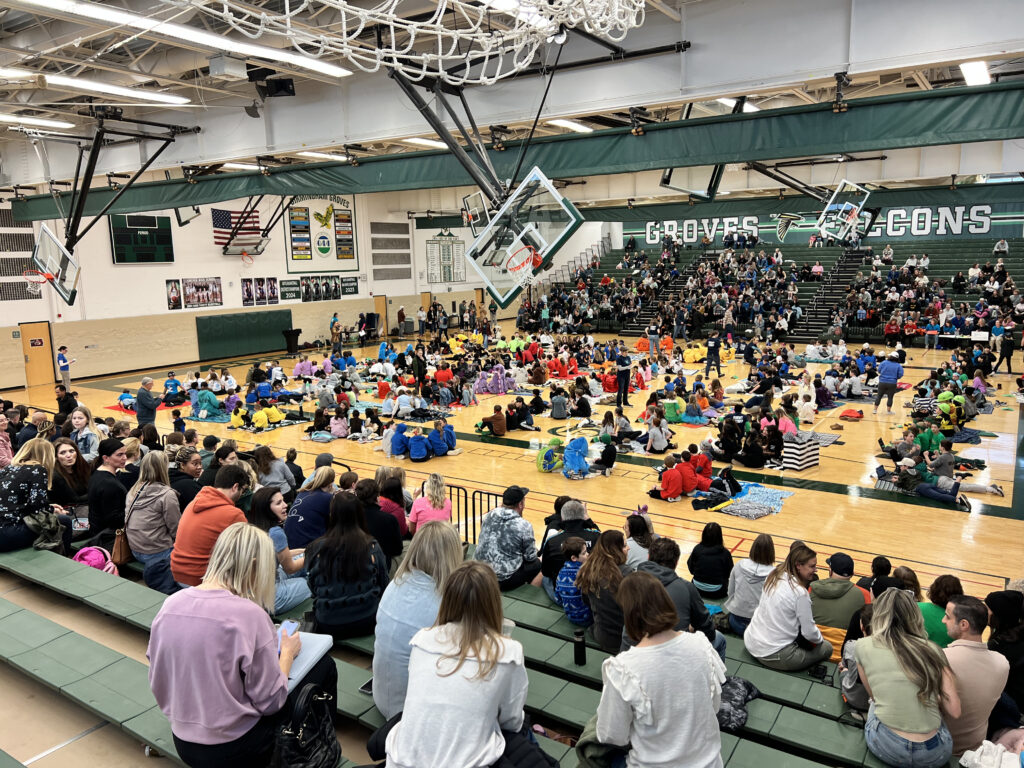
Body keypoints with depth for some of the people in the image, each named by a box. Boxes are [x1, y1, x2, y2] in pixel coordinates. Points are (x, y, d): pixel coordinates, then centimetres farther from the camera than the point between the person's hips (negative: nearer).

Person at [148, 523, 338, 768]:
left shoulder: (170, 604, -7)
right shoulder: (248, 614, -24)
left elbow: (157, 682, 6)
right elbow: (271, 702, -17)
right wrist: (287, 653, 0)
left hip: (184, 743, 6)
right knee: (324, 666, 14)